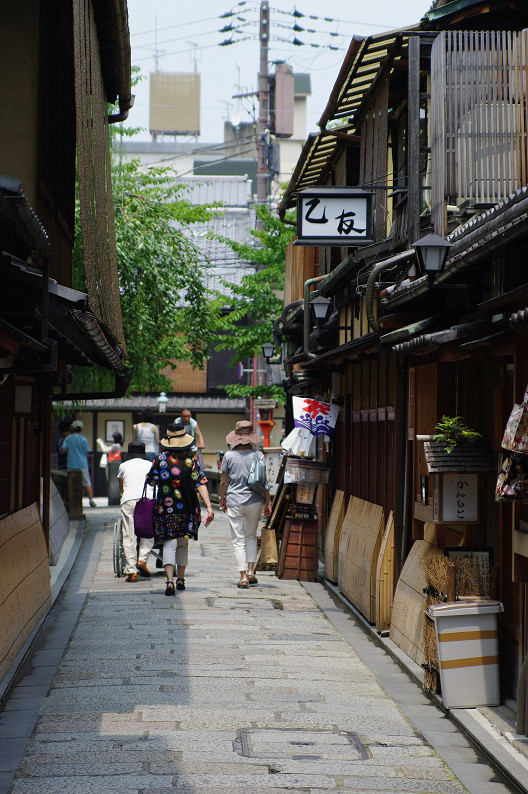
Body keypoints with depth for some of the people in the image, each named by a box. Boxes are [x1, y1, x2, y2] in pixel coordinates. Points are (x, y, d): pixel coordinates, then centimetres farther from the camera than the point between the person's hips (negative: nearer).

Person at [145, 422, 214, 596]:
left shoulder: (160, 459, -6)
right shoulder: (191, 460, -3)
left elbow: (151, 481, 2)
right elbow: (201, 484, -10)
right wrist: (209, 507, -14)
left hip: (165, 510, -2)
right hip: (187, 510, 2)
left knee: (169, 544, -4)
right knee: (183, 543, 19)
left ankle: (170, 580, -22)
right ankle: (180, 579, 25)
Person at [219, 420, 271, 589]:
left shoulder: (229, 456, -5)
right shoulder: (257, 455, -4)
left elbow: (223, 482, 1)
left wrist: (222, 499, 16)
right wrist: (268, 502, 5)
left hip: (234, 502, -1)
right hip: (254, 501, 1)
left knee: (238, 540, 4)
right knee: (251, 536, 19)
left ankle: (243, 577, -1)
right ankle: (251, 571, 12)